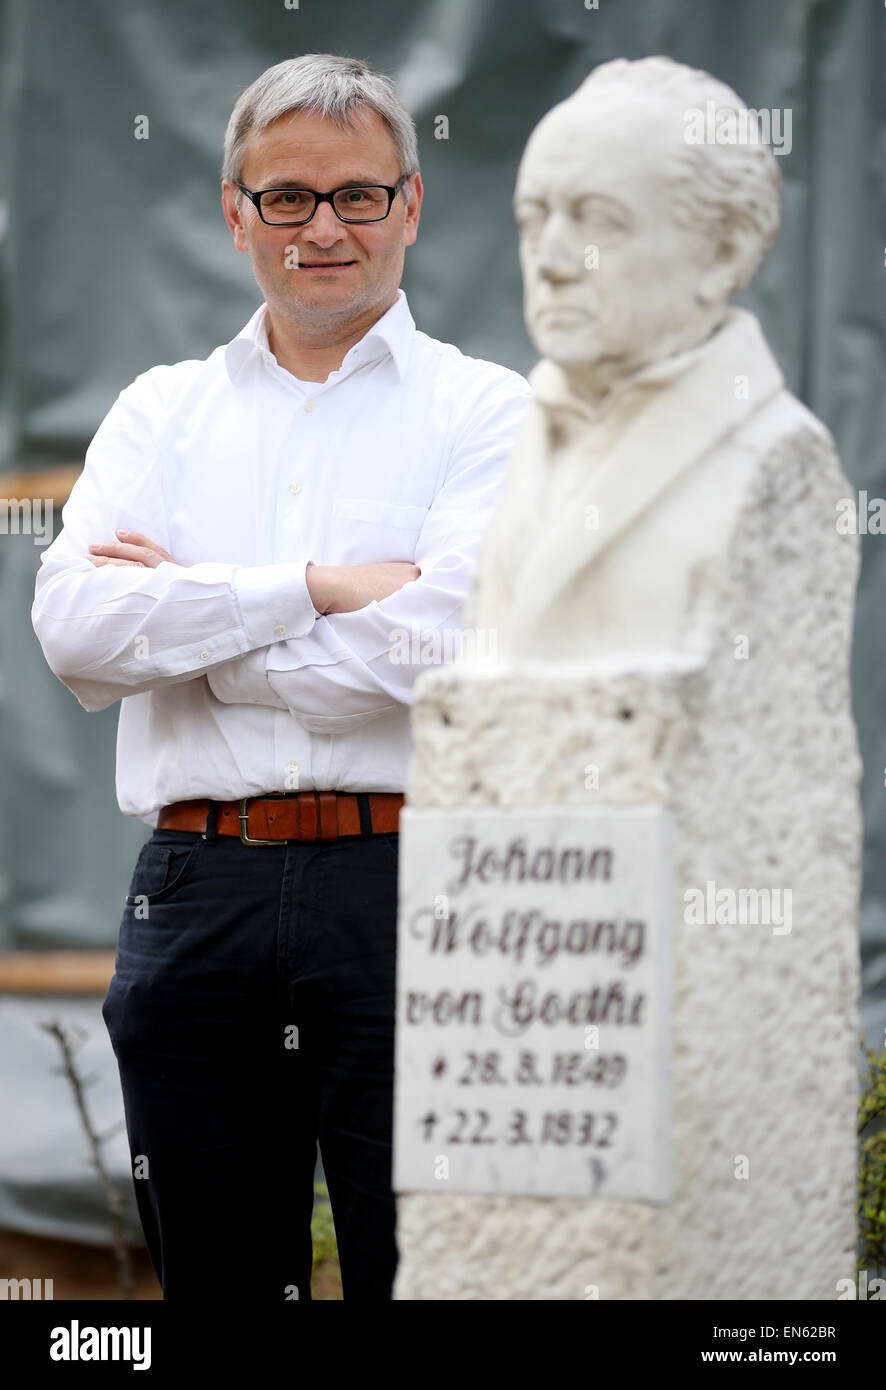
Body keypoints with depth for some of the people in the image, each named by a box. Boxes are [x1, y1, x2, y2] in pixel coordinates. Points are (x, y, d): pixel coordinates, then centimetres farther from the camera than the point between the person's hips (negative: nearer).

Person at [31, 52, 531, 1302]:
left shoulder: (486, 412, 5)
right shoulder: (162, 414, 15)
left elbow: (429, 650, -11)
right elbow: (72, 625, -2)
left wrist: (182, 609, -4)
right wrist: (311, 588, -9)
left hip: (403, 883, -3)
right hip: (197, 895, 3)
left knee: (423, 1269, -3)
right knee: (217, 1279, 8)